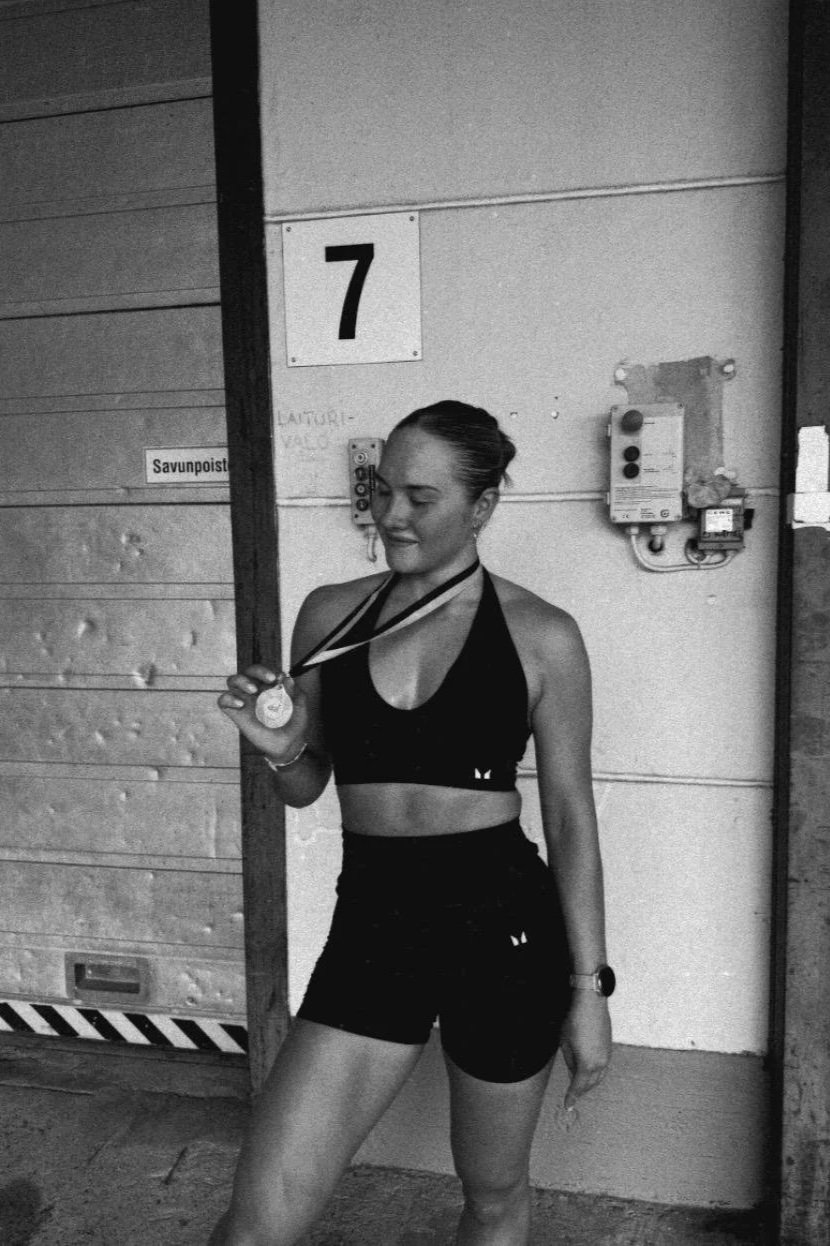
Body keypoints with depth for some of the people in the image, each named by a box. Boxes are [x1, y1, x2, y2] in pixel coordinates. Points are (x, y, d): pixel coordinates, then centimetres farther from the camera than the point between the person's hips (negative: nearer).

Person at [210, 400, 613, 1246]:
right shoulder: (330, 614, 2)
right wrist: (280, 750, -11)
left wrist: (588, 988, 0)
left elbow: (570, 818, -1)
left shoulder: (541, 637, -6)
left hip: (502, 923, -1)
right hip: (371, 923, 2)